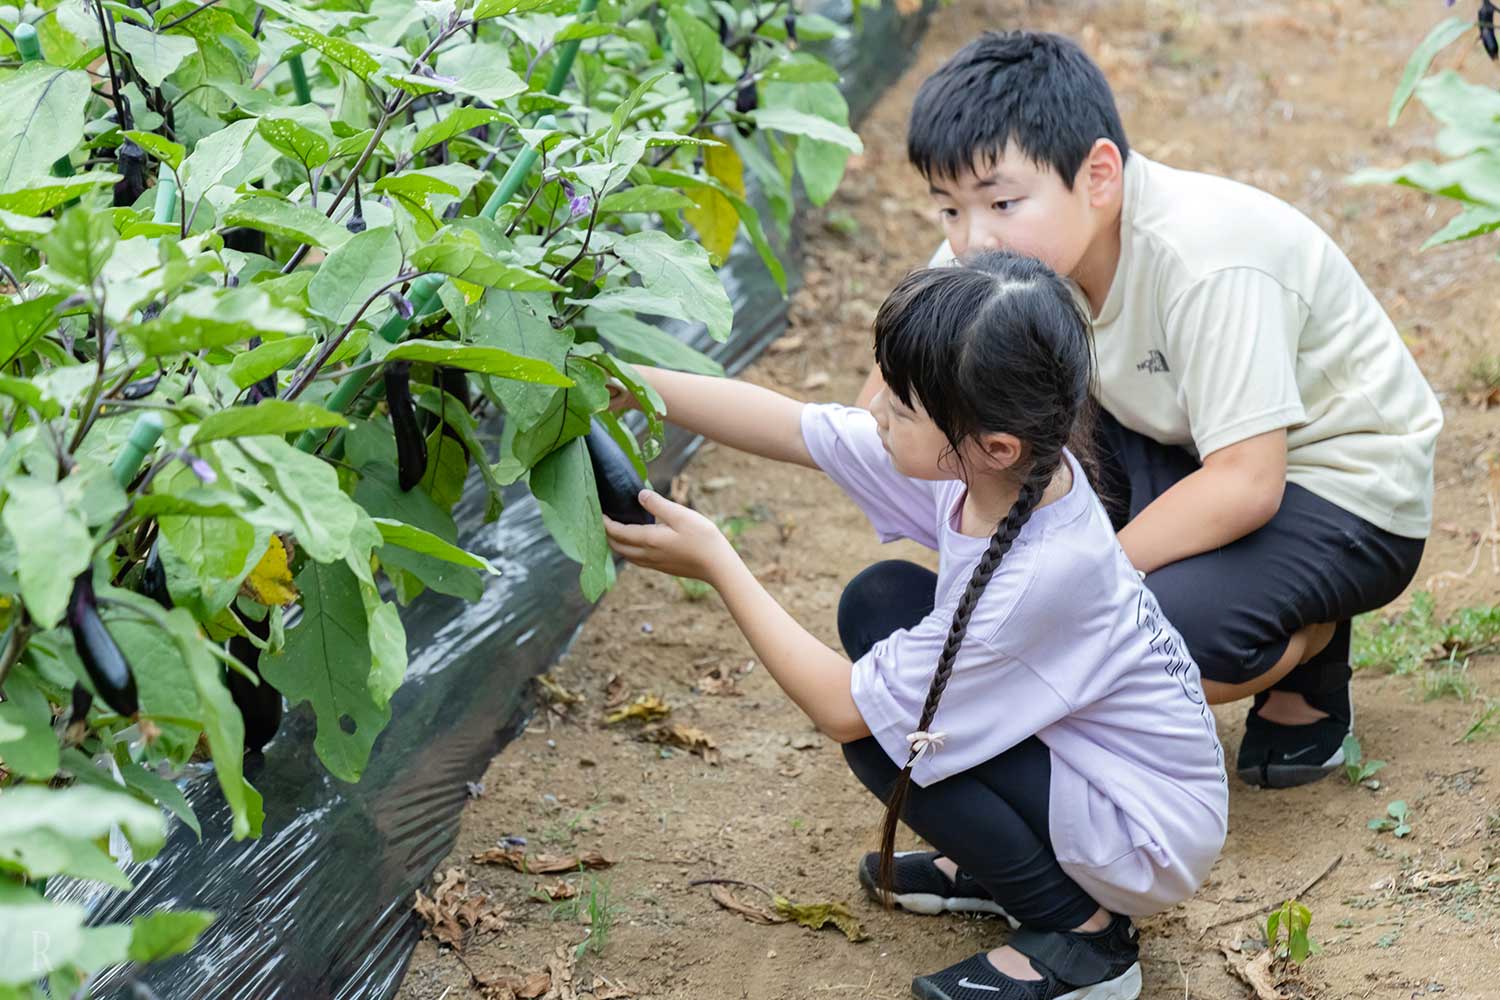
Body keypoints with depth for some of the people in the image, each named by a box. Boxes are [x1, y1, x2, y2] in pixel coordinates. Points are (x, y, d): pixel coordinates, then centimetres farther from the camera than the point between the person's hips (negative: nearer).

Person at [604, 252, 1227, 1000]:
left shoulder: (1038, 575, -36)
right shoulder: (990, 460, -15)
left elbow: (844, 708, -27)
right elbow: (786, 427, -6)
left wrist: (715, 564, -21)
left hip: (1149, 838, -8)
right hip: (1077, 744, 8)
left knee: (882, 728, -19)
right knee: (878, 601, 1)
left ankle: (1080, 929, -4)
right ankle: (997, 866, 14)